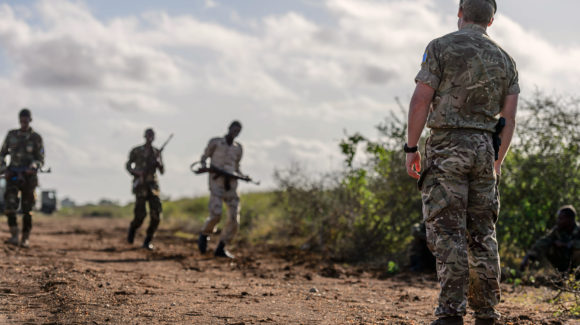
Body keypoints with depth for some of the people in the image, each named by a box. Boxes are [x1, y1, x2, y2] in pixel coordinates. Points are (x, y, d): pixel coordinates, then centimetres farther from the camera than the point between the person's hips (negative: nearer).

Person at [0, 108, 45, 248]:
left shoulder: (36, 138, 2)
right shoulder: (12, 135, 8)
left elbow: (40, 160, 1)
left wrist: (33, 166, -21)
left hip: (28, 175, -1)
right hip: (13, 174, 1)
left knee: (27, 209, 2)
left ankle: (26, 238, 12)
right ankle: (14, 236, -17)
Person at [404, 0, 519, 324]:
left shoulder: (442, 47, -2)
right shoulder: (505, 60, 13)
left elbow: (421, 101, -9)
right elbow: (509, 118, 10)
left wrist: (411, 147, -2)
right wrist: (497, 162, 17)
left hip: (447, 146, -5)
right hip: (485, 149, 5)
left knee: (447, 231, -6)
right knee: (482, 233, 9)